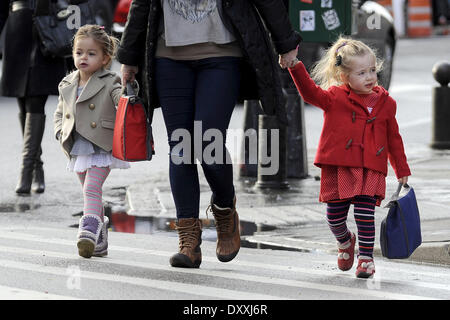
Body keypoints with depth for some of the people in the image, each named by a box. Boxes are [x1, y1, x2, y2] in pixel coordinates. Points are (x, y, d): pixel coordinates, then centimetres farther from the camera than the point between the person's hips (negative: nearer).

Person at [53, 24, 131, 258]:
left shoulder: (110, 83, -6)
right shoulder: (67, 85, 10)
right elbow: (59, 113, 21)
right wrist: (61, 133, 4)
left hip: (102, 149, -6)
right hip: (77, 149, 6)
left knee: (92, 189, -20)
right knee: (90, 193, 12)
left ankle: (89, 231, -29)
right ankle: (100, 241, 20)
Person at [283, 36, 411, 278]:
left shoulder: (385, 103, 8)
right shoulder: (335, 98, 0)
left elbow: (394, 138, 16)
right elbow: (311, 93, -16)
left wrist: (402, 170, 18)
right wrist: (295, 68, -32)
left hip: (370, 170, 1)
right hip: (338, 168, 0)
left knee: (365, 213, -11)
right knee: (335, 215, 4)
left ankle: (366, 256, 2)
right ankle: (345, 241, 36)